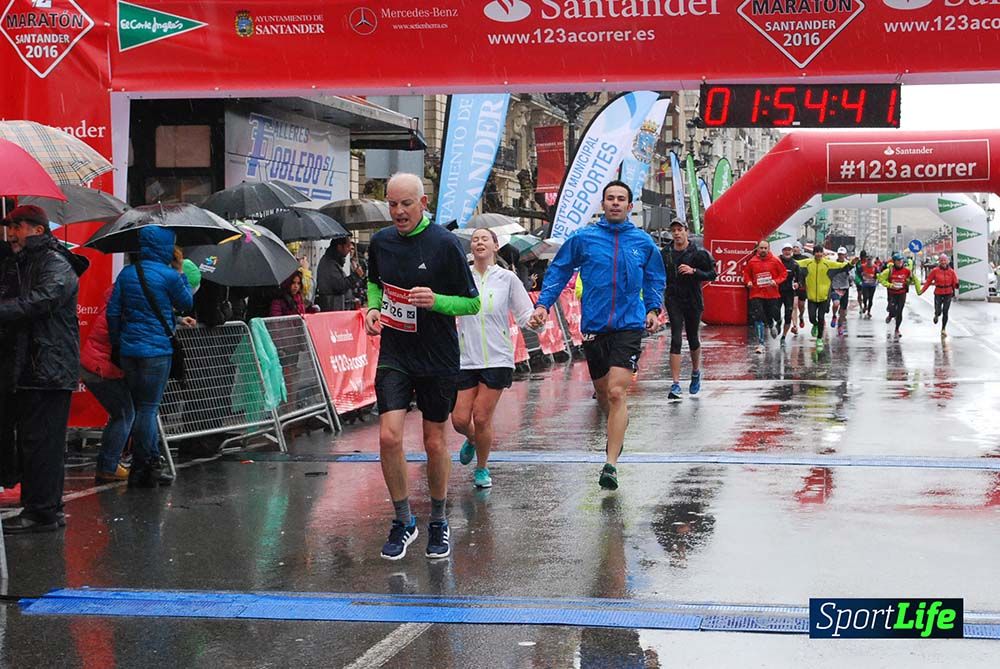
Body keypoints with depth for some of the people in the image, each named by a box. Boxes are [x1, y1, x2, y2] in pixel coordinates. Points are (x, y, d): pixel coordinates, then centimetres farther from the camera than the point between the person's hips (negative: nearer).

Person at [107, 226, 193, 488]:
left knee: (143, 407, 14)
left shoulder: (126, 273, 7)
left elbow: (113, 312, 6)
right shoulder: (168, 275, -10)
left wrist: (116, 344, 14)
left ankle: (153, 462, 19)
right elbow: (186, 303, 5)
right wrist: (181, 272, 15)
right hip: (157, 350, -6)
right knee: (147, 409, -2)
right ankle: (141, 470, 1)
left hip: (128, 350, 6)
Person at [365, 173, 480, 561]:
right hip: (394, 354, 3)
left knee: (434, 441, 7)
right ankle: (403, 521, 6)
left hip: (438, 358, -3)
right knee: (389, 436, -11)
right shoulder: (380, 242, 3)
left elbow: (473, 303, -7)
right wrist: (373, 308, 3)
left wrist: (435, 300, -24)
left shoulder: (445, 244, -11)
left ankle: (438, 522, 27)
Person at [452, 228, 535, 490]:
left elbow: (525, 315, 3)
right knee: (460, 419, 0)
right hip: (465, 358, 2)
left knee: (482, 418, -3)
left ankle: (482, 469, 20)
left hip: (497, 359, -2)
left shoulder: (507, 278, 1)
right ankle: (472, 440, 37)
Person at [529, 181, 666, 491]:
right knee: (602, 392, 15)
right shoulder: (583, 239, 2)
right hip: (593, 326, 2)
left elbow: (655, 279, 20)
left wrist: (652, 308, 8)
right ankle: (618, 428, 46)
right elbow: (558, 271, 7)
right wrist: (543, 304, -5)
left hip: (629, 326, -2)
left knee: (617, 393, -15)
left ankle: (611, 464, -14)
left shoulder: (643, 242, 5)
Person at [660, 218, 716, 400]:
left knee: (693, 339, 12)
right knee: (675, 340, -9)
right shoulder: (665, 253, 3)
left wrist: (694, 271, -20)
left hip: (693, 301, -1)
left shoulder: (698, 253, -6)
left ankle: (696, 372, 40)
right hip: (673, 301, 1)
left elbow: (712, 274, -6)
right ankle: (675, 384, -11)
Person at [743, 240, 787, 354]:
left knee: (774, 315, 9)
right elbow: (746, 273, 14)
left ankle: (771, 325, 49)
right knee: (758, 319, -8)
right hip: (756, 294, 0)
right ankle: (760, 344, -4)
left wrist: (776, 281, -13)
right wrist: (748, 281, -6)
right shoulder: (752, 262, 1)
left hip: (772, 295, 0)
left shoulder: (775, 261, -2)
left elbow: (784, 273, 3)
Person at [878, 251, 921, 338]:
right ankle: (890, 316, 28)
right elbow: (881, 279, -6)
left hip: (902, 294, 1)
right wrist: (890, 285, -18)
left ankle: (897, 330, 19)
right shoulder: (889, 270, -10)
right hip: (892, 294, -1)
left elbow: (915, 279, 6)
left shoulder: (907, 270, -6)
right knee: (893, 311, -12)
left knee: (899, 313, 2)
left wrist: (919, 290, 5)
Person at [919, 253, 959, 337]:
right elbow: (928, 281, -1)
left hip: (948, 294, 1)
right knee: (938, 312, -7)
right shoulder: (935, 271, -5)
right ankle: (936, 315, 33)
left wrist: (956, 285, -23)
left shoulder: (951, 271, -2)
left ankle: (944, 329, 17)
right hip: (938, 294, -1)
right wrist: (922, 291, -5)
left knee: (945, 312, 0)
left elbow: (955, 283, 1)